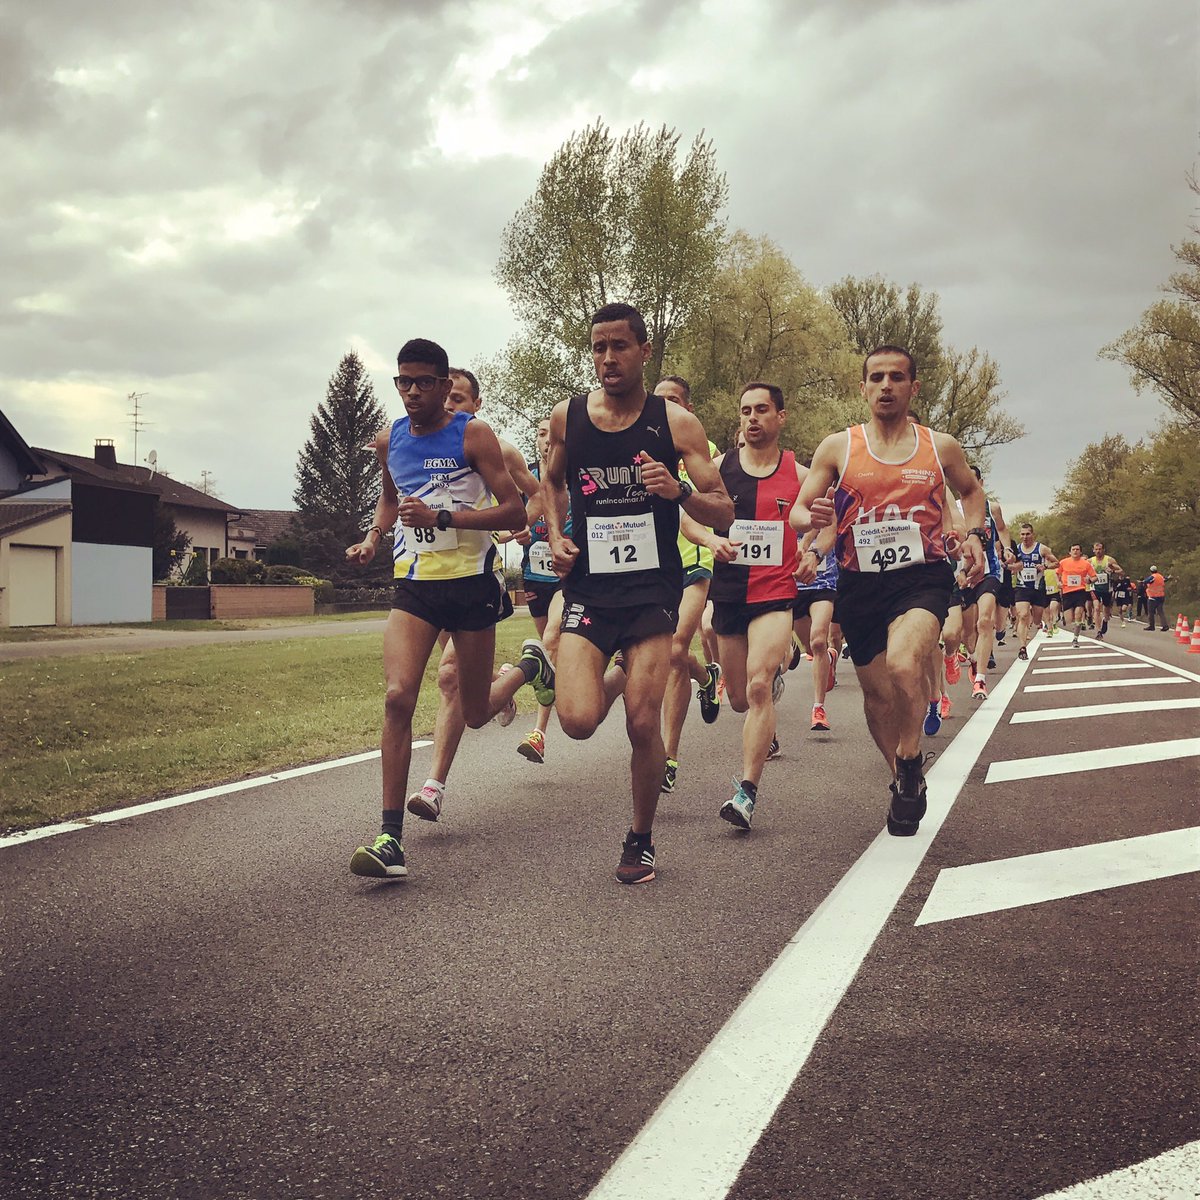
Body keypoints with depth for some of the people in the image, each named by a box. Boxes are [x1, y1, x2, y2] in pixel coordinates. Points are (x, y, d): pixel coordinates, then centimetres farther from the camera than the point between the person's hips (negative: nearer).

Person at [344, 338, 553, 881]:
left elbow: (515, 512, -14)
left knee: (475, 713, 9)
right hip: (414, 586, 3)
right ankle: (391, 836, -16)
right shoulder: (389, 440, 7)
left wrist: (441, 518, -23)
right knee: (398, 697, -18)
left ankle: (530, 666, 44)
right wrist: (373, 537, 9)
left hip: (471, 583, -3)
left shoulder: (472, 435, -9)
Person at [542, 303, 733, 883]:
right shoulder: (566, 417, 3)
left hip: (653, 589, -1)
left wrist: (679, 491, -24)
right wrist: (556, 537, 7)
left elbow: (724, 513, -3)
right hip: (588, 586, 2)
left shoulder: (676, 423, -4)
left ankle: (641, 840, 19)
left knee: (643, 724, -6)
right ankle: (616, 680, 23)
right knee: (577, 720, -15)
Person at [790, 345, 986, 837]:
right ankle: (903, 779, 36)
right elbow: (797, 512, 4)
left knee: (903, 663, -29)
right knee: (878, 693, 9)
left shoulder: (941, 447, 5)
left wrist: (975, 535, 7)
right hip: (860, 583, 2)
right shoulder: (837, 447, 3)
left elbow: (971, 490, 24)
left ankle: (911, 761, -3)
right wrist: (811, 518, -20)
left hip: (922, 575, -2)